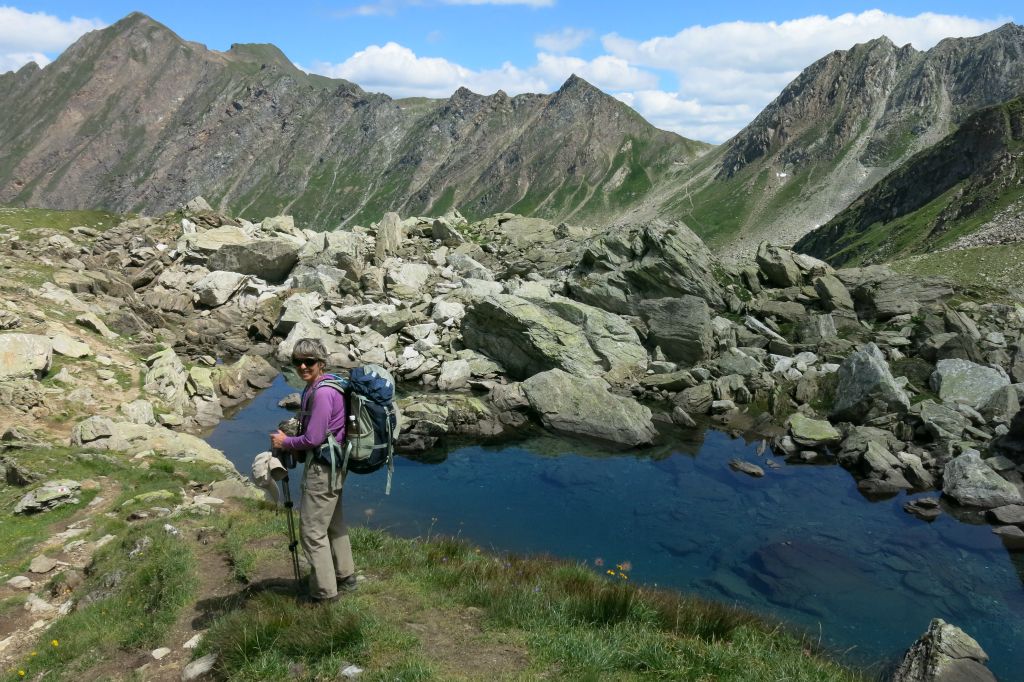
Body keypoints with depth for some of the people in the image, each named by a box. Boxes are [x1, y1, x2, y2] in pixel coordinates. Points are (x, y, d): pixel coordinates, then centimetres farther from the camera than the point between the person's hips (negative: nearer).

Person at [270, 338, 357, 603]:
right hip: (331, 466, 10)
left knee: (313, 531, -1)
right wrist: (294, 428, 5)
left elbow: (313, 439, -22)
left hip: (322, 468, -10)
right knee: (334, 524, 21)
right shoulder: (314, 387, 9)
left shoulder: (322, 393, -23)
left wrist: (285, 442, -8)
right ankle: (345, 578, 34)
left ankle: (325, 591, 10)